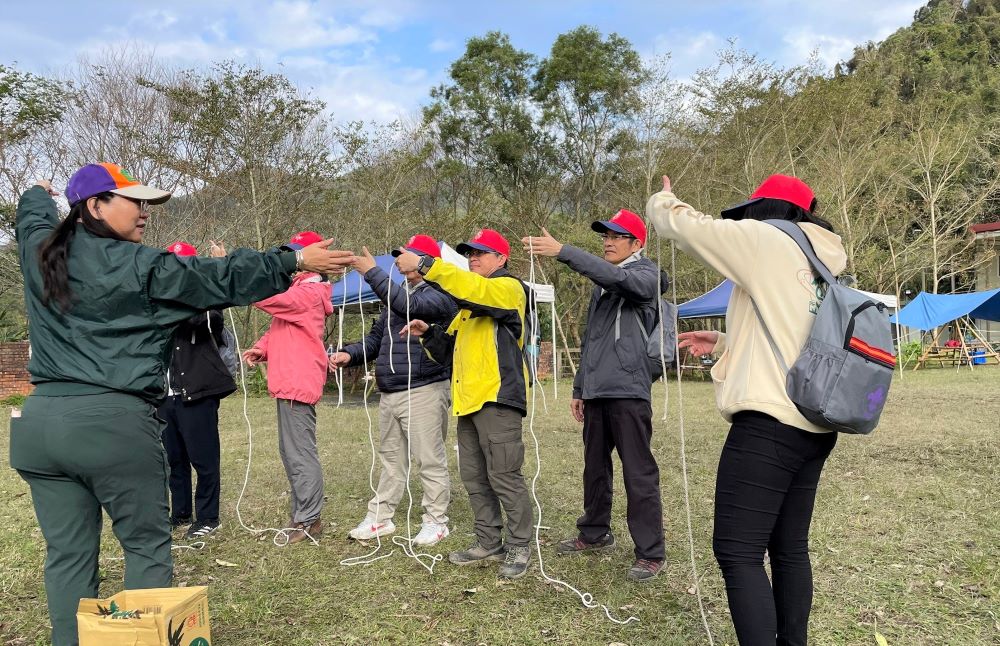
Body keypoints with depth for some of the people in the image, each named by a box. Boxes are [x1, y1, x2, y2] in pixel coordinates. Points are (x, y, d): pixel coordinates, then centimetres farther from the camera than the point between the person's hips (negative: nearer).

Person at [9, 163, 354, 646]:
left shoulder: (37, 251, 10)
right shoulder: (141, 267, -6)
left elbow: (33, 217, 34)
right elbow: (222, 279, -6)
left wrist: (40, 194, 56)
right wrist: (294, 261, -2)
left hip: (41, 421, 6)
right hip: (113, 422, -6)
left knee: (68, 553, 11)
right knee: (146, 544, 7)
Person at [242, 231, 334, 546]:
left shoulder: (309, 293, -11)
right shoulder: (298, 291, 22)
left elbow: (266, 297, -23)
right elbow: (279, 328, 22)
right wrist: (262, 348, 1)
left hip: (298, 384, -11)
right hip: (289, 383, 11)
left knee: (300, 453, -6)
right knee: (290, 452, 14)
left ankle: (310, 520, 0)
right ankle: (301, 515, 22)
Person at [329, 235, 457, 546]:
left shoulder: (440, 294, -6)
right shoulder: (397, 296, 19)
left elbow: (409, 307, -24)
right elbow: (377, 337, 20)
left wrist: (372, 272, -21)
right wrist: (350, 354, 2)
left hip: (424, 392, -8)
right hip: (389, 393, 8)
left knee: (430, 459, -1)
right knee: (390, 458, 15)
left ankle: (436, 521, 10)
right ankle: (380, 517, 23)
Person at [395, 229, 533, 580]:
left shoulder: (509, 288, -3)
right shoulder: (467, 304, 25)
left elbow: (474, 289, -26)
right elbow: (448, 348, 25)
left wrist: (424, 265, -30)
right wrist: (428, 333, 5)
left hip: (497, 398, -9)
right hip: (468, 400, 9)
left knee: (504, 477, -6)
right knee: (474, 477, 12)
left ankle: (519, 547, 6)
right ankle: (489, 543, 23)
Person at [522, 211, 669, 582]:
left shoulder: (645, 274, -1)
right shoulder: (602, 285, 21)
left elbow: (616, 277, -24)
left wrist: (562, 252, -31)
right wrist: (579, 388, 21)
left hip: (628, 389, -7)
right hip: (596, 392, 8)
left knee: (638, 474, -5)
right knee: (595, 468, 15)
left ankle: (650, 552, 3)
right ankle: (594, 534, 30)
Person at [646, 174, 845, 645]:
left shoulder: (768, 240, -5)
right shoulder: (825, 265, 19)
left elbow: (681, 224, -1)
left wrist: (661, 200, 20)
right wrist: (723, 345, 22)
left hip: (770, 423, -9)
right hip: (814, 427, 9)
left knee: (737, 552, -7)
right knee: (790, 549, 16)